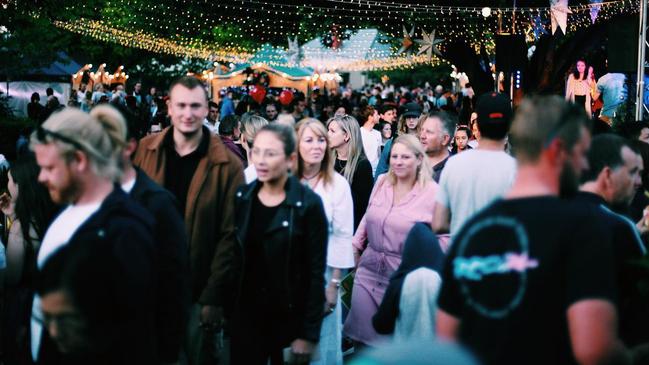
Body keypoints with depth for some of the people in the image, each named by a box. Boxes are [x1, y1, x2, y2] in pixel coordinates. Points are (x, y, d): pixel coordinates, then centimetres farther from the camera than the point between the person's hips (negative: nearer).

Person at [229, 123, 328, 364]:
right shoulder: (242, 197, 0)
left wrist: (309, 333, -13)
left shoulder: (308, 204, -12)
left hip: (289, 317, -3)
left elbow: (315, 273, -11)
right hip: (245, 313, 3)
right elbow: (232, 257, 6)